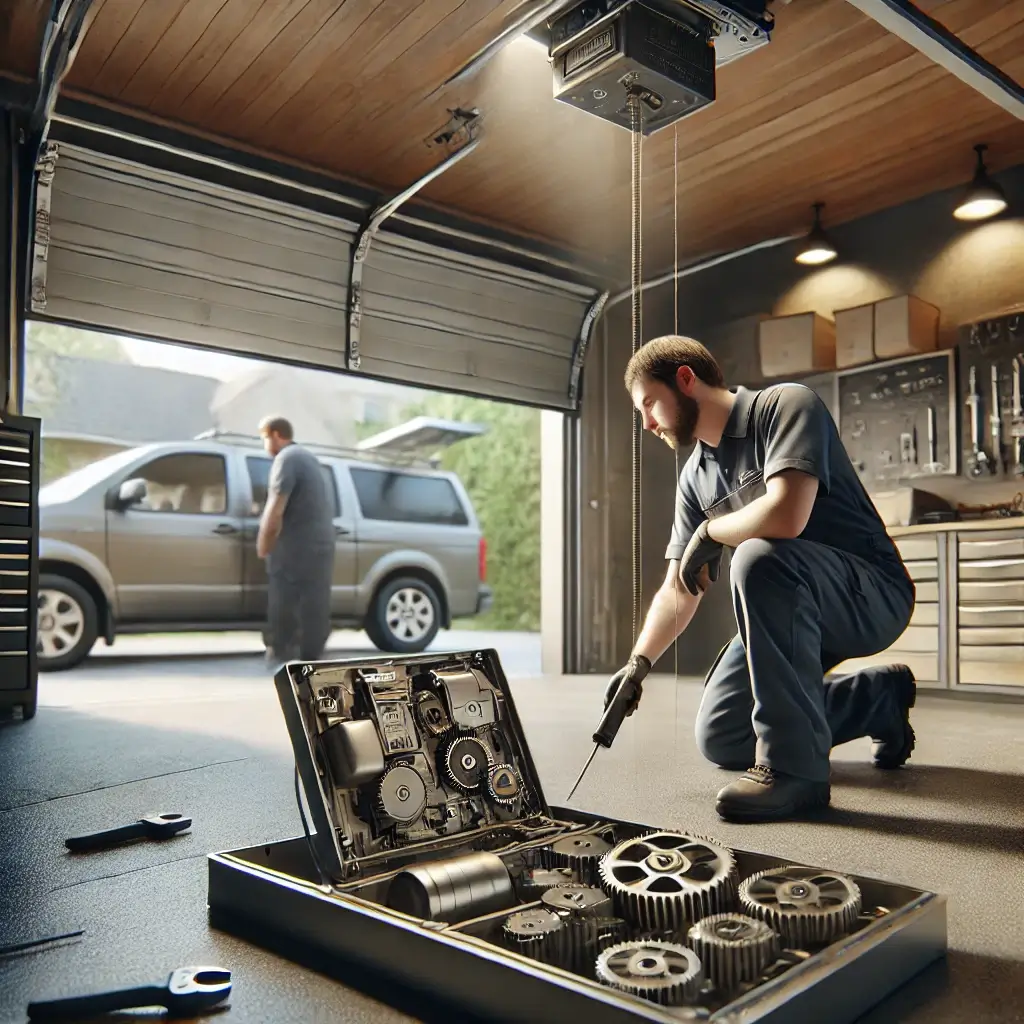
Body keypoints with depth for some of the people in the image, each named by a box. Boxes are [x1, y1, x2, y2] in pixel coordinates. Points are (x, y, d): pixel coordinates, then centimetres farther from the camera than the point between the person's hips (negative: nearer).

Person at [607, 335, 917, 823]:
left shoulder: (785, 405, -16)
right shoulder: (694, 477, 5)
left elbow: (786, 516, -35)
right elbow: (678, 591, 7)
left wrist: (708, 532, -17)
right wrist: (639, 661, -6)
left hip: (873, 593, -8)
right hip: (789, 608, 8)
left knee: (759, 557, -37)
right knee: (718, 738, 6)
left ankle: (792, 765, -25)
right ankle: (880, 695, 22)